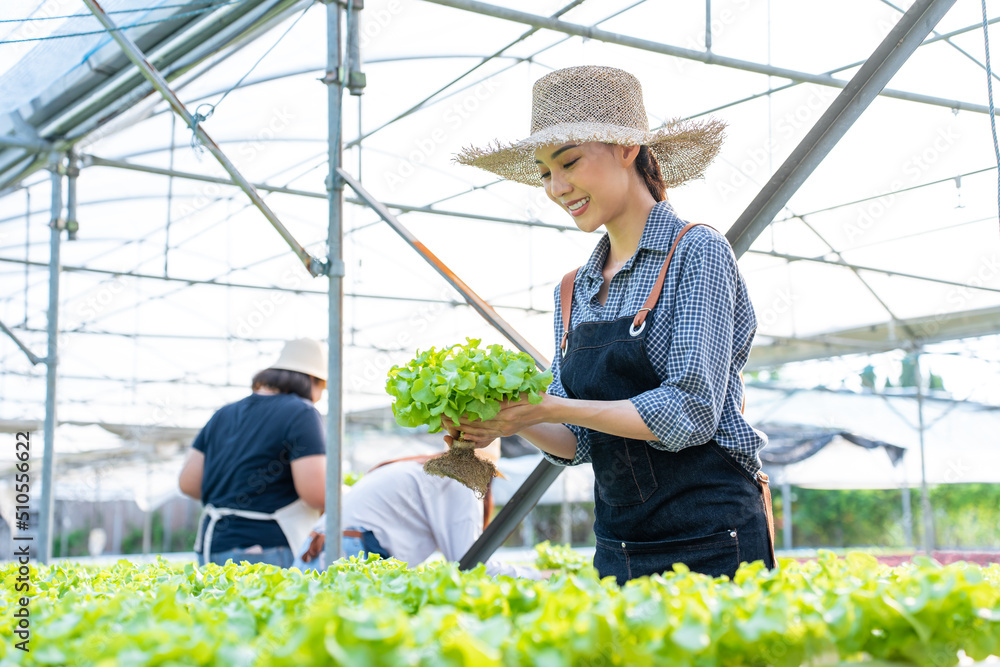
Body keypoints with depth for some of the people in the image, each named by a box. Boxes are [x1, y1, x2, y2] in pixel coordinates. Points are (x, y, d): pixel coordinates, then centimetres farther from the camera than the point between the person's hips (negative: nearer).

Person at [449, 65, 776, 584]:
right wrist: (509, 420, -9)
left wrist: (548, 408, -19)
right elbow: (577, 443, 11)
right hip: (618, 548, 6)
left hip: (711, 541, -6)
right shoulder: (574, 292, 10)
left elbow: (692, 411, -17)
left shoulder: (696, 252, -8)